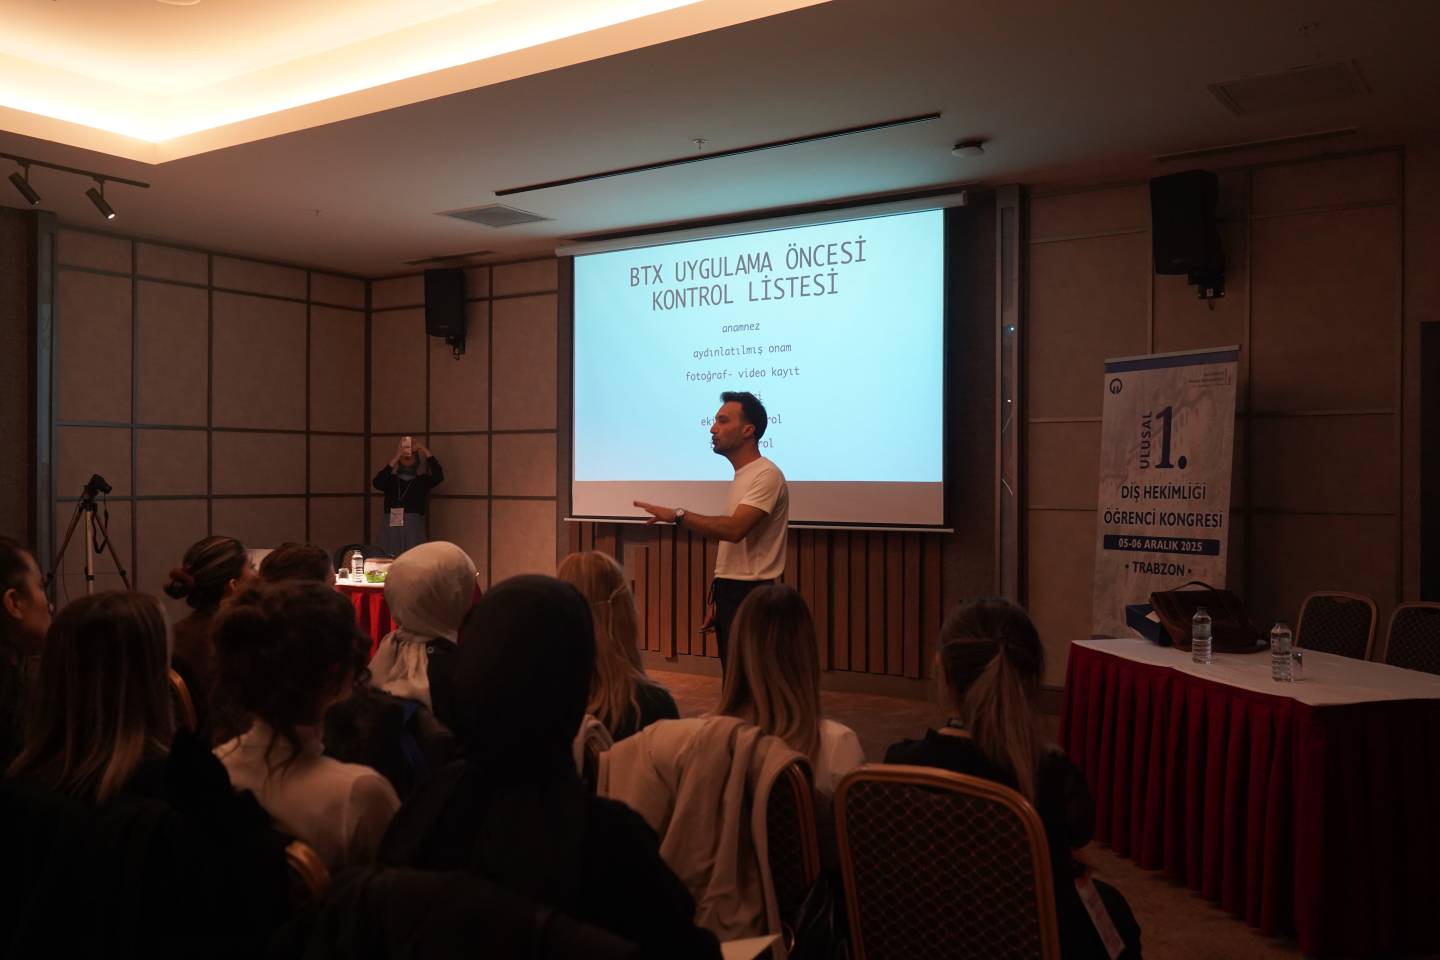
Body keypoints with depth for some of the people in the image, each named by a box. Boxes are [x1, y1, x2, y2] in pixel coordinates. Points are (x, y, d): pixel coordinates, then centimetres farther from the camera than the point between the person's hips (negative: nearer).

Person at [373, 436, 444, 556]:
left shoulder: (422, 480, 8)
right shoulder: (391, 479, 10)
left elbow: (438, 476, -9)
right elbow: (377, 483, -10)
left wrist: (425, 450, -10)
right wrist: (395, 458, -14)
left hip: (414, 528, -1)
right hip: (391, 528, 1)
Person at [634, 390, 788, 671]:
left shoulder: (766, 475, -15)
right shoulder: (740, 476, 17)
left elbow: (733, 530, -28)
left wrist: (677, 515, -24)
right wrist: (717, 599, 18)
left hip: (750, 595, -10)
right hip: (730, 592, 10)